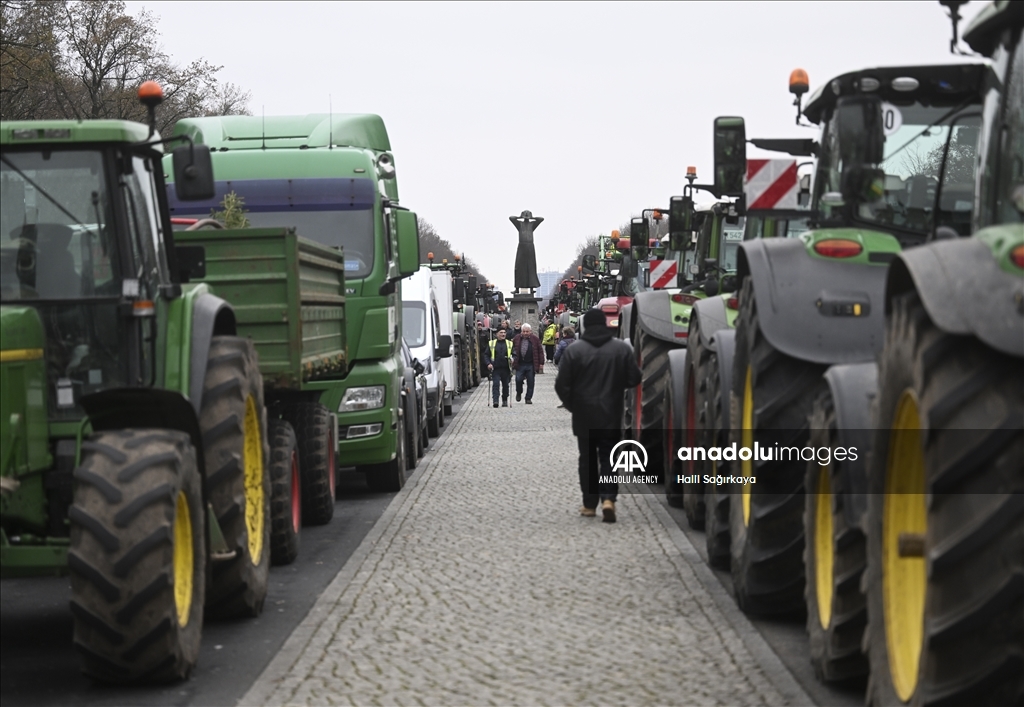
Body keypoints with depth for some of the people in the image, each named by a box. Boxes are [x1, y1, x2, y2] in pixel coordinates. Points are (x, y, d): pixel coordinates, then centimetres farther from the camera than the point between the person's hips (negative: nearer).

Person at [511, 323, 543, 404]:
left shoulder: (535, 339, -1)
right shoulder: (517, 339, 3)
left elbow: (540, 352, 1)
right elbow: (513, 349, 17)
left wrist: (541, 363, -3)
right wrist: (513, 358, 6)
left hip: (531, 365, -1)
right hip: (520, 364, 1)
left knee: (530, 382, 3)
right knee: (518, 379, -8)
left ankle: (528, 398, 14)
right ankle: (519, 393, 20)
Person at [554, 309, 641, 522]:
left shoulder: (573, 351, -9)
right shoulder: (622, 349, -4)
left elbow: (562, 385, -9)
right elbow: (634, 378, -1)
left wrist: (571, 405, 8)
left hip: (584, 416, -1)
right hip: (612, 416, 1)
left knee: (588, 459, 11)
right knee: (608, 458, 7)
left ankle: (590, 504, 13)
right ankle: (608, 498, -12)